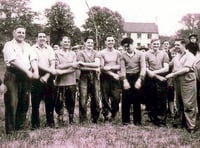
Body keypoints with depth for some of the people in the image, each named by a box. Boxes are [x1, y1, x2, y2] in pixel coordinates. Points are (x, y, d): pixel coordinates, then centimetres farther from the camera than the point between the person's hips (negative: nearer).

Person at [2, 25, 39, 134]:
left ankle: (20, 128, 20)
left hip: (26, 77, 5)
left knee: (24, 104, 9)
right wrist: (27, 72, -19)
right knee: (12, 104, -5)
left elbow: (33, 60, 5)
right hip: (13, 76, -5)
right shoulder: (9, 45, 1)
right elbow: (14, 61, -13)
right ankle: (10, 131, 3)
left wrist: (35, 71, -14)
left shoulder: (28, 46, 18)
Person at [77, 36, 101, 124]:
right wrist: (94, 68, -9)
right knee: (83, 99, -5)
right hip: (84, 78, -3)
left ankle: (95, 119, 17)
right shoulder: (81, 53, 4)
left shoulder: (95, 53, 12)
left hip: (95, 77, 3)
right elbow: (81, 67, -8)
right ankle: (83, 120, 5)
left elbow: (97, 64, -6)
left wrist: (84, 63, -11)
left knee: (96, 99, 4)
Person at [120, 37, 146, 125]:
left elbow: (143, 67, -8)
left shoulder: (140, 54, -2)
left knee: (137, 100, 4)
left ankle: (137, 120, 14)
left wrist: (139, 80, -18)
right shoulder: (123, 56, 4)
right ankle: (125, 120, 14)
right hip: (127, 78, 1)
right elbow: (123, 68, -3)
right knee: (125, 100, 3)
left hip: (137, 77, -1)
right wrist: (125, 81, -15)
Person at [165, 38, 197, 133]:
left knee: (188, 104, -5)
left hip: (188, 81, -7)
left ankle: (191, 126, 2)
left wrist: (173, 74, -19)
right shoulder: (177, 56, 15)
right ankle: (183, 122, 26)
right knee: (180, 103, 13)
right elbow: (169, 65, 21)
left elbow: (186, 69, -18)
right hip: (178, 82, 7)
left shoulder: (189, 56, -8)